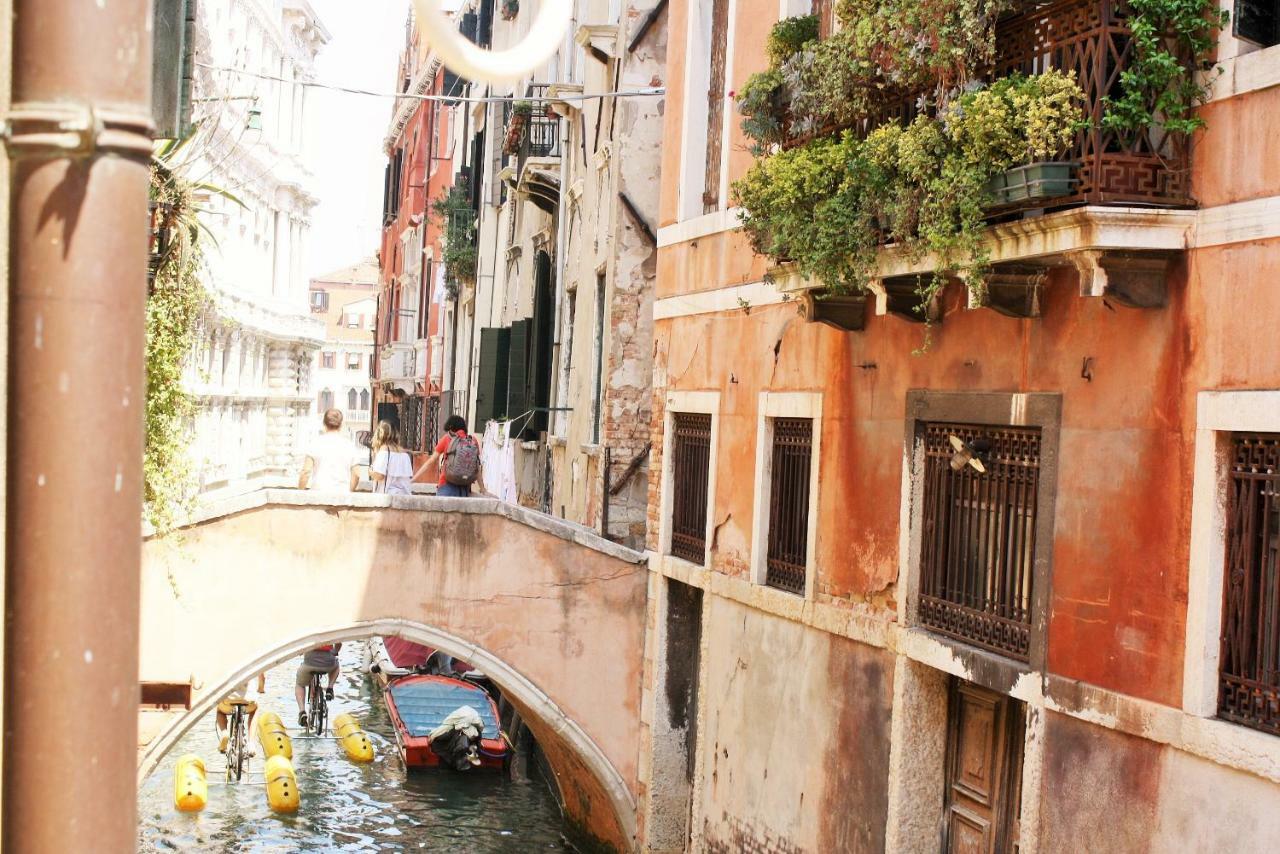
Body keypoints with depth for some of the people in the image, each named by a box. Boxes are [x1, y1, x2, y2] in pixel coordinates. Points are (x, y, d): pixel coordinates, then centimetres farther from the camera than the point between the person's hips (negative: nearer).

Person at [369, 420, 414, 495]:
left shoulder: (384, 450, -5)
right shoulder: (405, 453, 11)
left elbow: (379, 475, -13)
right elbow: (410, 477, 11)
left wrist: (371, 472, 7)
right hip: (405, 495, 5)